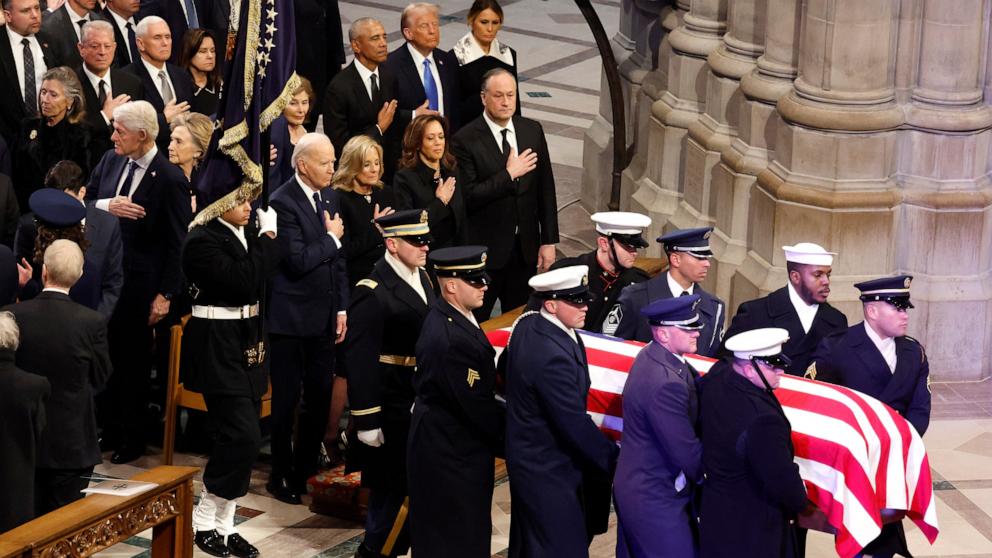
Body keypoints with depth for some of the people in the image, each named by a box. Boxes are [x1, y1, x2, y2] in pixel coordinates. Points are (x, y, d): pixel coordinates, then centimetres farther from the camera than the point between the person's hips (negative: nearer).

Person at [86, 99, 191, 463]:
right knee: (105, 357, 10)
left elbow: (177, 243, -13)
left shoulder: (170, 180, -16)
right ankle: (109, 429, 25)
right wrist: (106, 206, -14)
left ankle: (133, 439, 22)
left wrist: (165, 294, -14)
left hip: (139, 285, -5)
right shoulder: (110, 161, 2)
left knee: (133, 363, 8)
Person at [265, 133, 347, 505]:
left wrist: (342, 308, 9)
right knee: (286, 400, 3)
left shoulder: (330, 197, 9)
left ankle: (306, 470, 22)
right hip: (292, 318, -7)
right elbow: (298, 260, -22)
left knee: (320, 398, 10)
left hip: (325, 317, 7)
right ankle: (281, 476, 13)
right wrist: (331, 238, -9)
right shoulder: (283, 202, -15)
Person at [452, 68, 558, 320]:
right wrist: (509, 174, -18)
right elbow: (468, 197, -17)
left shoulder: (532, 131, 4)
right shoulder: (466, 140, -11)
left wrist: (549, 241, 5)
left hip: (525, 248, 4)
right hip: (485, 249, -4)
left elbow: (546, 189, 7)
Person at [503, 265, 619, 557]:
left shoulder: (527, 324, -3)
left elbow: (506, 366, 16)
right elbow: (575, 424, -26)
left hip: (527, 453, 10)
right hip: (549, 470, -10)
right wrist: (614, 459, -15)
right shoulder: (553, 356, -31)